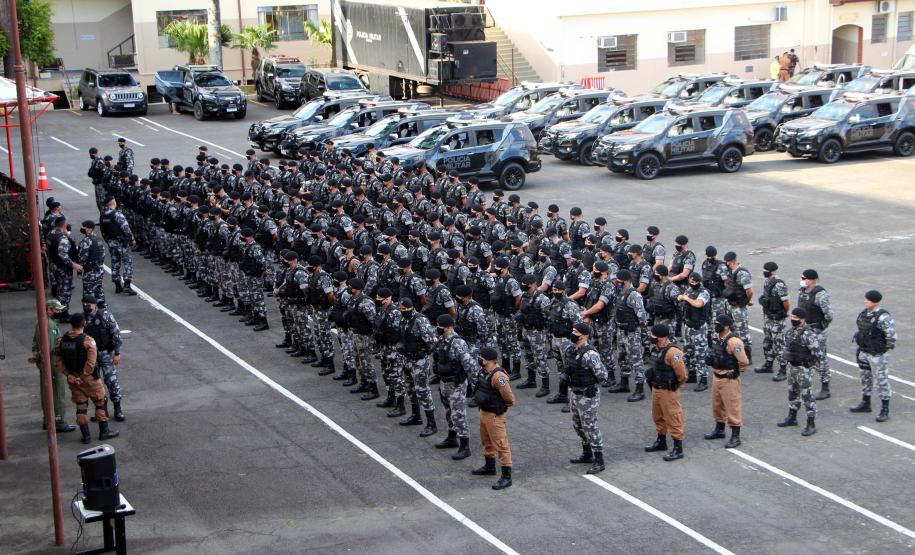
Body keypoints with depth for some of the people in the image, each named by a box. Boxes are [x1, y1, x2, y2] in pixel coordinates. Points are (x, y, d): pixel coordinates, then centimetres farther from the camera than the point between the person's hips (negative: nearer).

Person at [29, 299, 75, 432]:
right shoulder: (50, 325, -21)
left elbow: (35, 341, 16)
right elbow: (49, 346, -25)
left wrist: (36, 356, 5)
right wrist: (37, 357, -12)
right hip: (53, 363, -10)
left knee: (46, 393, 17)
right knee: (58, 393, -3)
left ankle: (48, 421, 27)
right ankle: (58, 423, 1)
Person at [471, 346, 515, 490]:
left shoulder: (498, 376, -27)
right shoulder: (484, 371, 1)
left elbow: (510, 400, -22)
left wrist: (499, 406, -6)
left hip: (494, 415, -10)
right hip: (483, 412, 10)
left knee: (500, 445, -3)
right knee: (487, 441, 25)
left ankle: (506, 477, 2)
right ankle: (489, 467, 44)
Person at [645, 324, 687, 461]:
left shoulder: (672, 352, -23)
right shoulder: (661, 350, 7)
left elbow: (682, 374, -21)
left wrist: (675, 386, -5)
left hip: (668, 392, -10)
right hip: (656, 389, 10)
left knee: (673, 419, -2)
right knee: (658, 417, 22)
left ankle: (678, 449, 3)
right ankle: (661, 442, 38)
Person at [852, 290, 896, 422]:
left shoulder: (883, 317, -22)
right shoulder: (864, 313, 3)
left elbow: (891, 335, -22)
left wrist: (887, 349, -11)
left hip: (877, 354, -8)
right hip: (863, 352, 8)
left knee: (882, 381, 0)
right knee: (865, 377, 19)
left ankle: (884, 411, 7)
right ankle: (865, 404, 34)